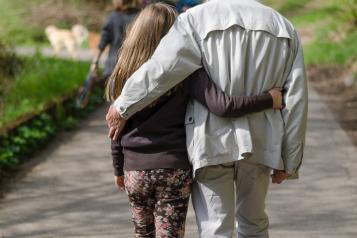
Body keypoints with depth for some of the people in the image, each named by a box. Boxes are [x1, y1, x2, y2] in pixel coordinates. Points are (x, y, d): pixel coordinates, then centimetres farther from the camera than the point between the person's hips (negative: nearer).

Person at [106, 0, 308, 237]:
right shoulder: (284, 27, 4)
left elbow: (162, 69, -18)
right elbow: (296, 100, 3)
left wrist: (122, 108, -3)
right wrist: (289, 161, 9)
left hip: (211, 141, -3)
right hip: (259, 144, 3)